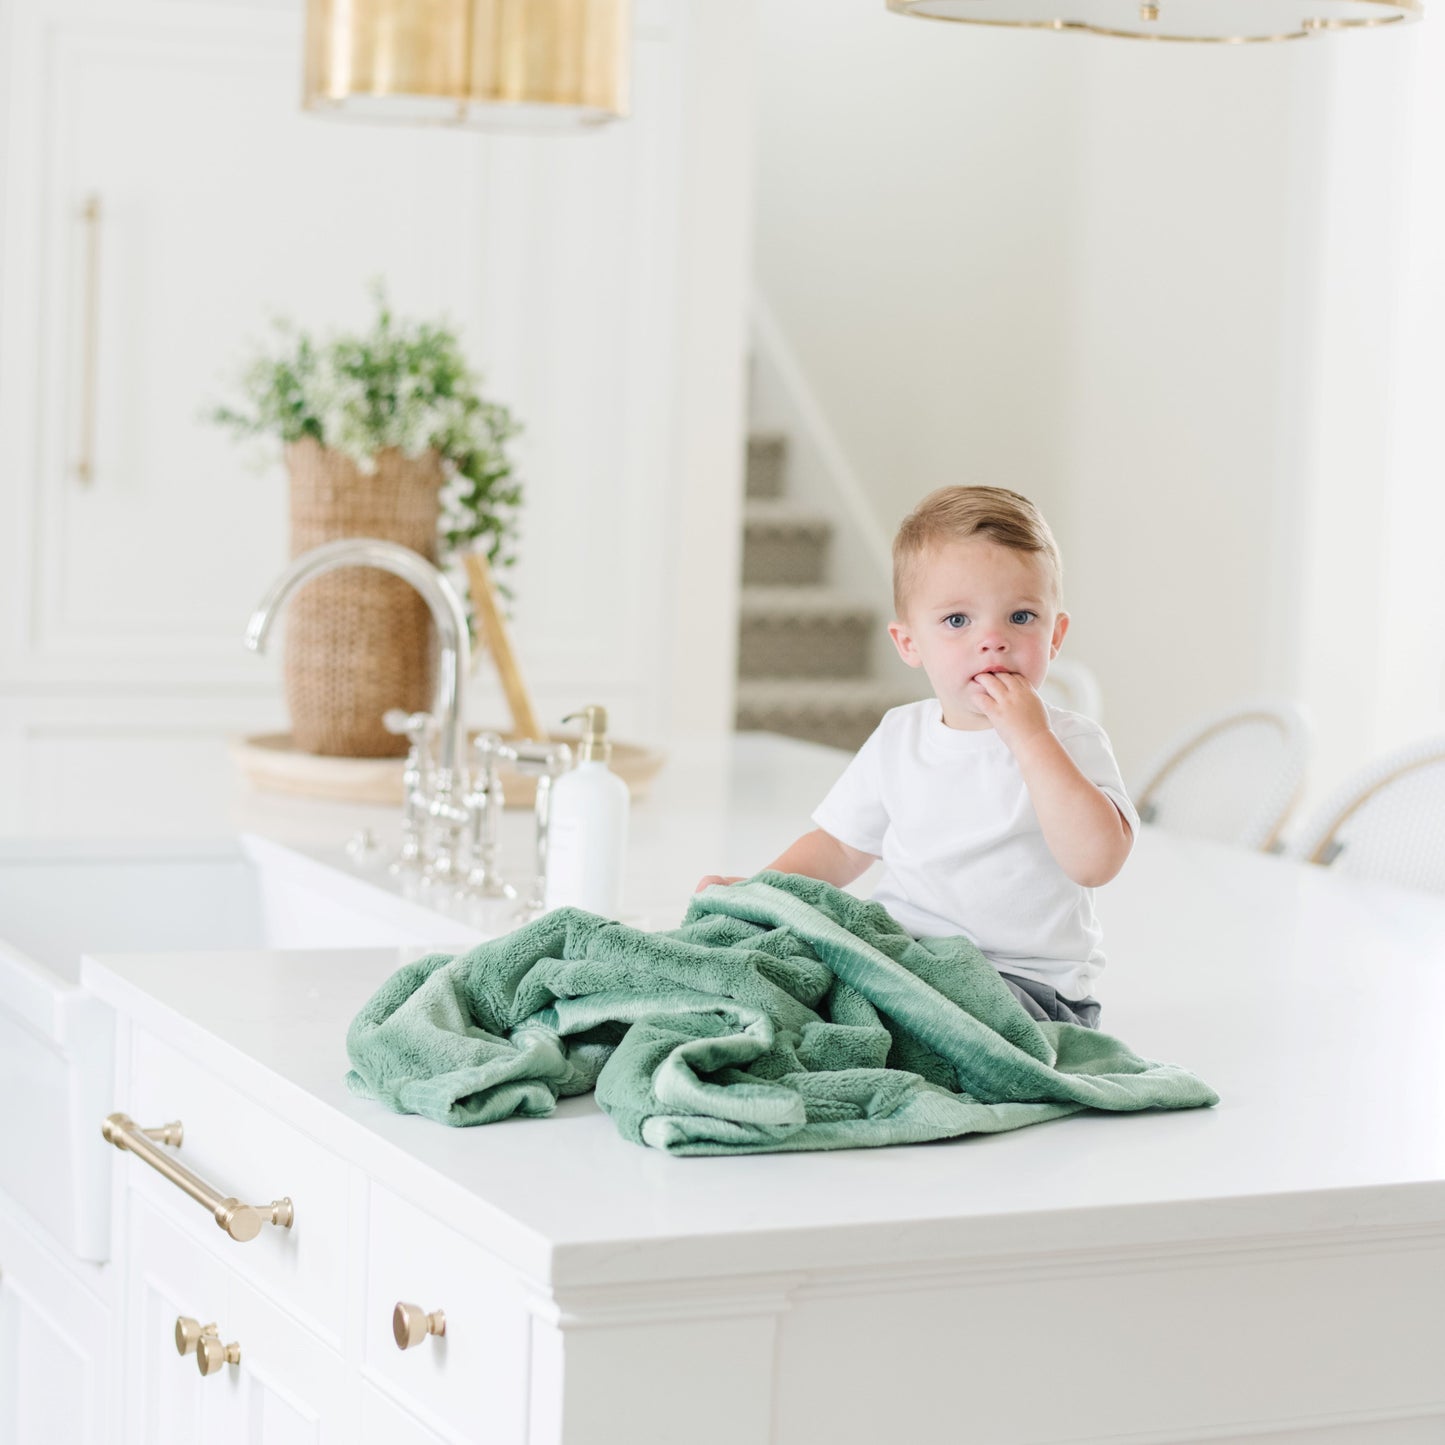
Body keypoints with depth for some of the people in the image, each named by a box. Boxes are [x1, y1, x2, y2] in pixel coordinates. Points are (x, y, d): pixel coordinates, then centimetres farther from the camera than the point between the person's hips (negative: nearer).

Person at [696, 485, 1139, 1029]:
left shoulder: (1070, 742, -7)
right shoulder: (899, 736, 9)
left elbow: (1095, 860, -25)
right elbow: (841, 844, 22)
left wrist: (1028, 738, -25)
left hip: (1022, 977, -3)